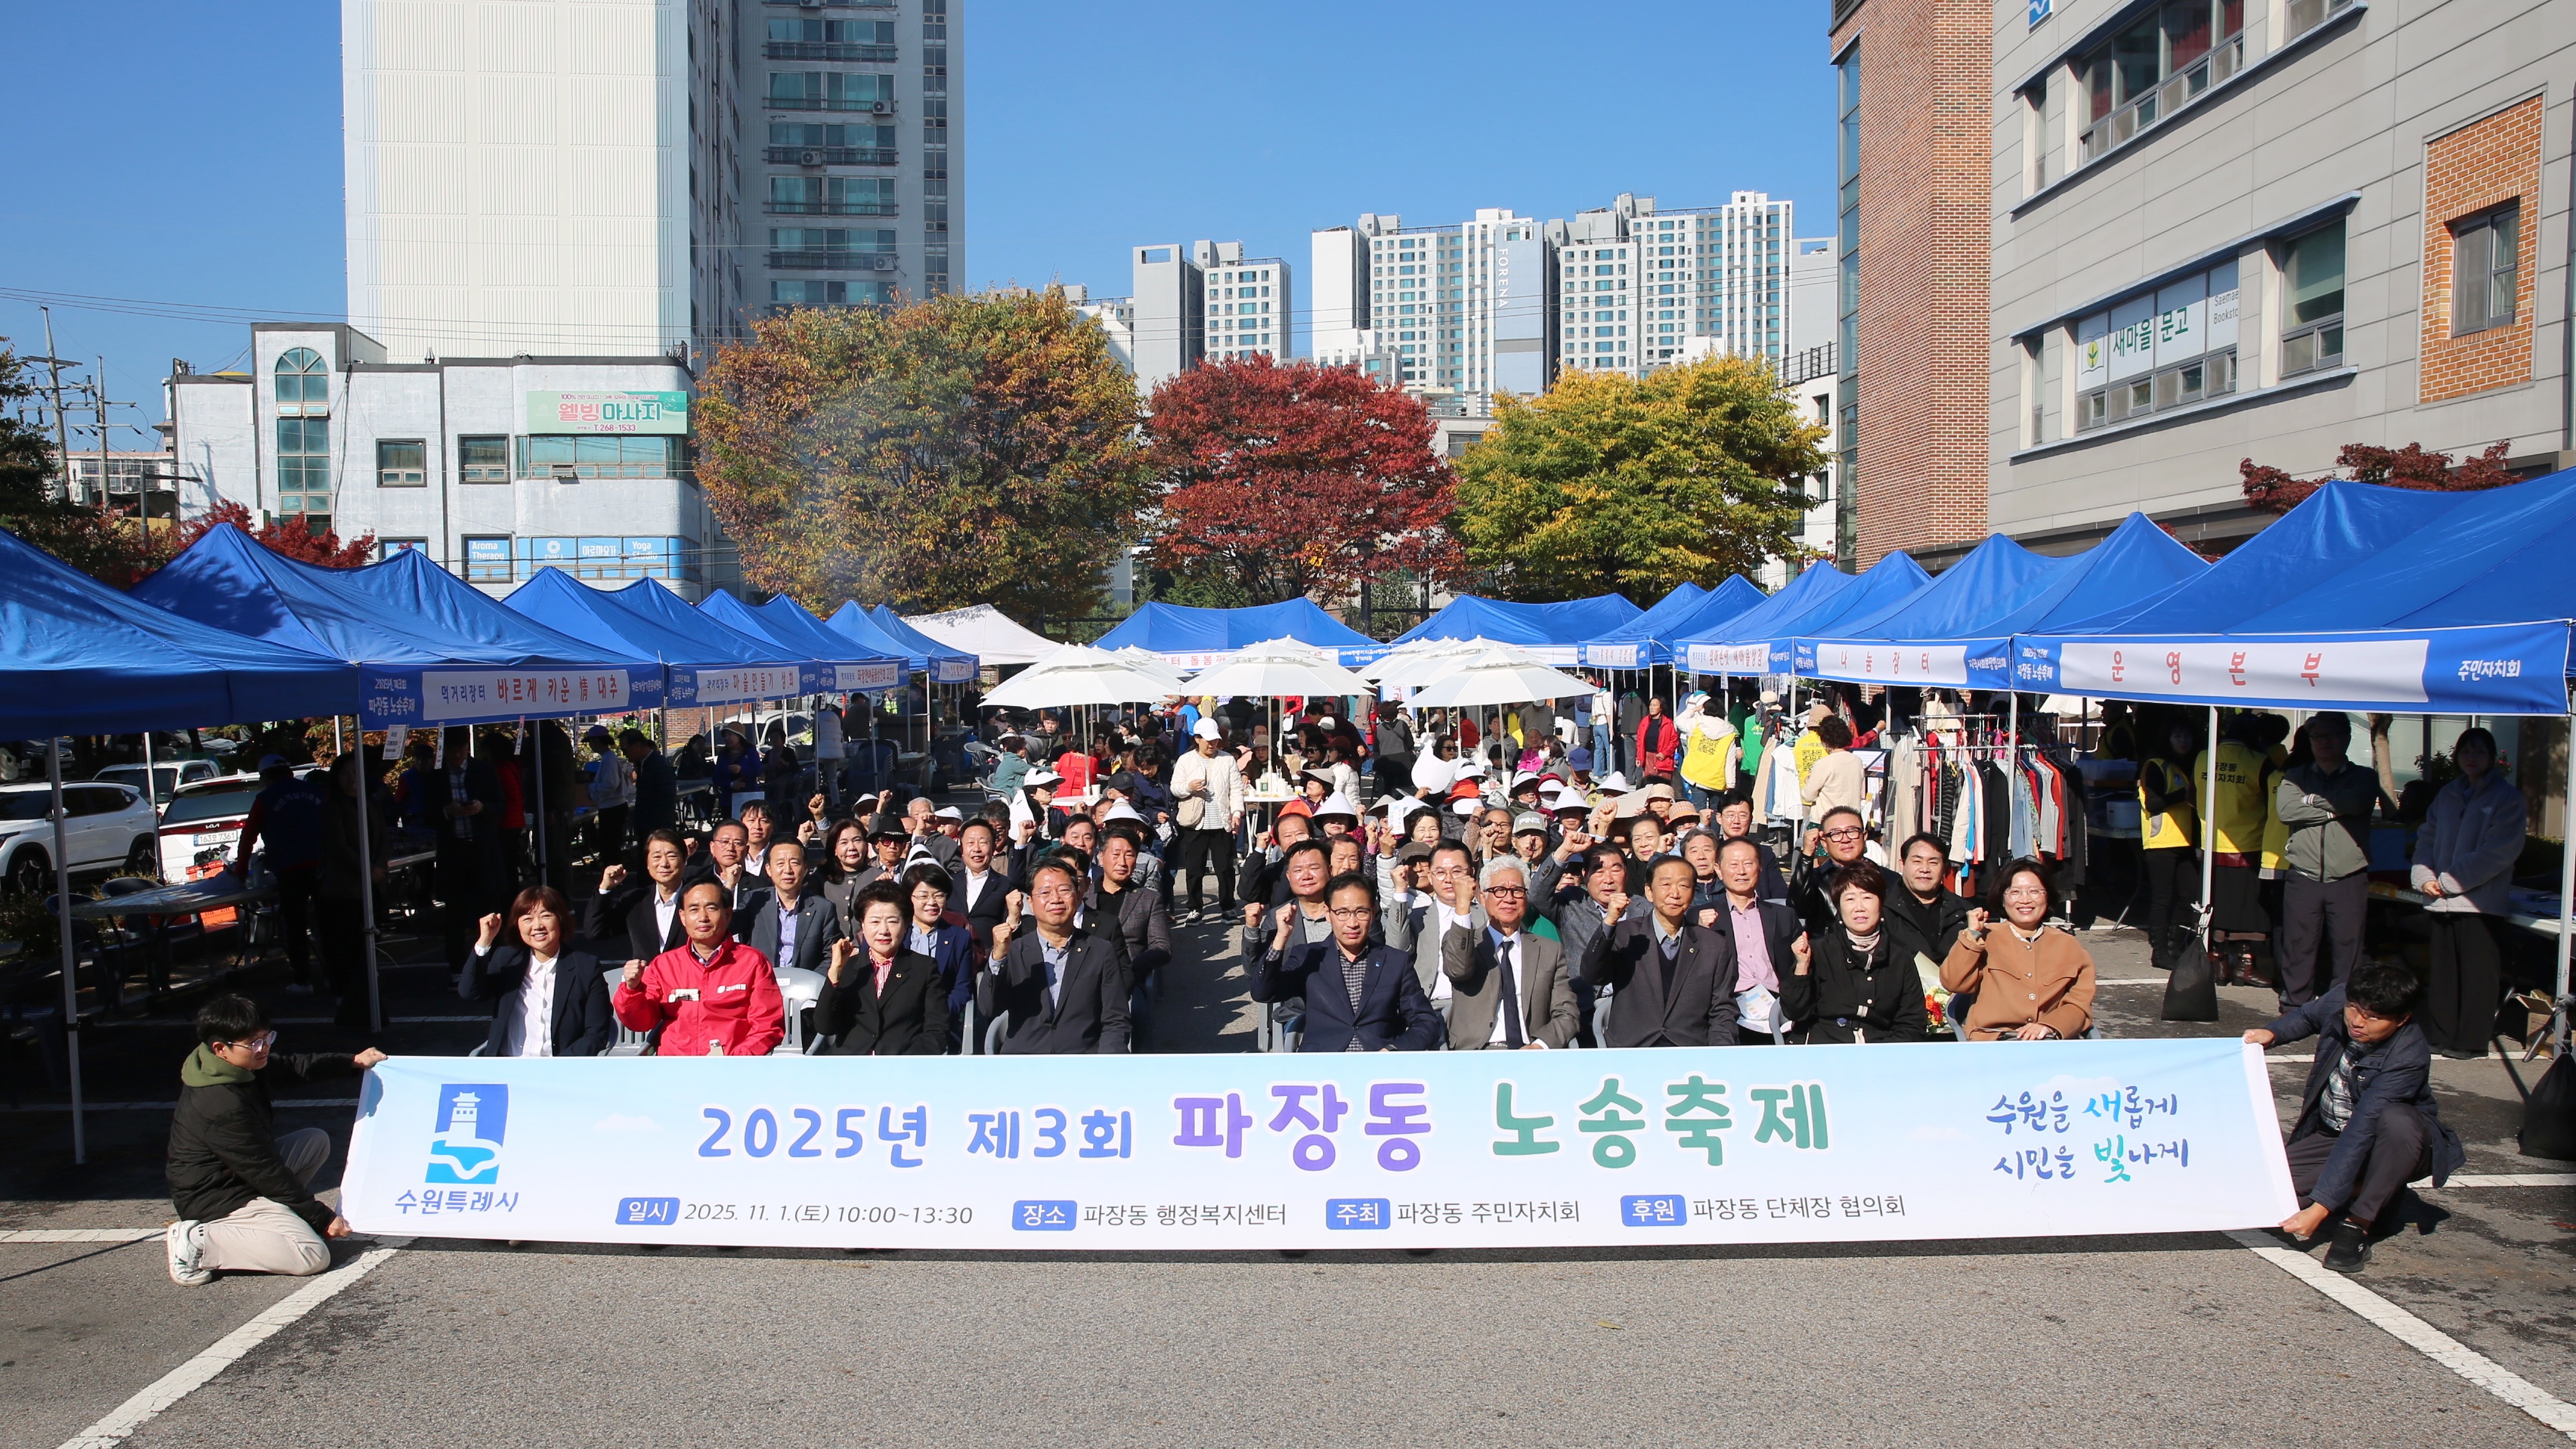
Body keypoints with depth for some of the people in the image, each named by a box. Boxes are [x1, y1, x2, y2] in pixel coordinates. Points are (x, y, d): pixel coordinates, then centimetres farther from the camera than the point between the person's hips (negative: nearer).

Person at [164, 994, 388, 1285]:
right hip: (216, 1201, -10)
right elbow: (267, 1173, -22)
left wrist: (354, 1063, 19)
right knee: (313, 1257, -21)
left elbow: (292, 1069, 19)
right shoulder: (223, 1106, -29)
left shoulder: (241, 1067, -4)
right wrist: (322, 1218, -14)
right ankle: (198, 1243, -13)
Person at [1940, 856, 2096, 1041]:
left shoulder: (2070, 947, 22)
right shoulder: (1987, 939, 17)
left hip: (2051, 1040, 2)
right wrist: (1972, 935, -2)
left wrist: (2049, 1026, -9)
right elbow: (1953, 983, 2)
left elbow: (2080, 1005, 11)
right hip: (1992, 1042, -2)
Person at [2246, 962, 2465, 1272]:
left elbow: (2360, 1132, -37)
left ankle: (2358, 1223, -22)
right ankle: (2377, 1195, 4)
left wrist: (2319, 1208, -39)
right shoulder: (2340, 1000, -17)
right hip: (2329, 1135, 5)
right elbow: (2306, 1016, 11)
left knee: (2396, 1120, -40)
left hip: (2386, 1144, -5)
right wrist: (2272, 1033, -11)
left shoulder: (2409, 1057, -31)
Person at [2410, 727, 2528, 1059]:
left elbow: (2498, 853, -11)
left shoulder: (2507, 798, -3)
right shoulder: (2447, 795, 14)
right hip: (2442, 900, 5)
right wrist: (2424, 876, -2)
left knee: (2476, 972, -1)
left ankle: (2471, 1041, 6)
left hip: (2480, 900, -5)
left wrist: (2449, 881, -12)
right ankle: (2439, 1034, 17)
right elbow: (2427, 838, 16)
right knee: (2442, 970, 9)